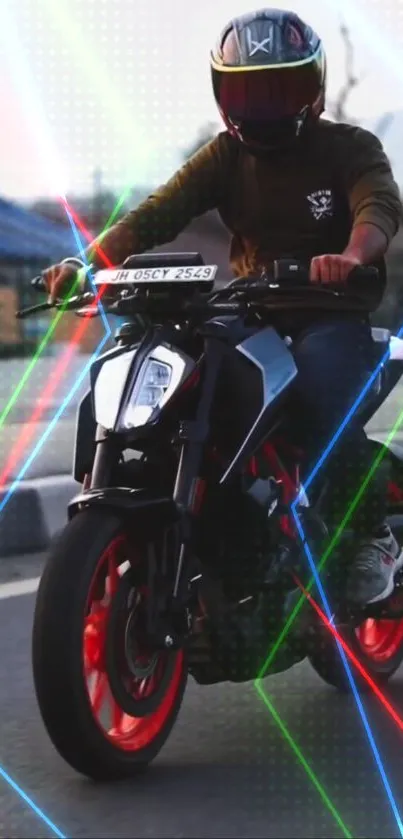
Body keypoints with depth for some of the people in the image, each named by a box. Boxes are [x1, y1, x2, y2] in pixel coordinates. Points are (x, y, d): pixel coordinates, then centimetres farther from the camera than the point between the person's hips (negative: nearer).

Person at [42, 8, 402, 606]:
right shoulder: (226, 156, 9)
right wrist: (91, 260, -24)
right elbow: (159, 213, -5)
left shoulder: (350, 148, 0)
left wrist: (352, 254, -46)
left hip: (331, 313, -4)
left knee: (324, 403, -32)